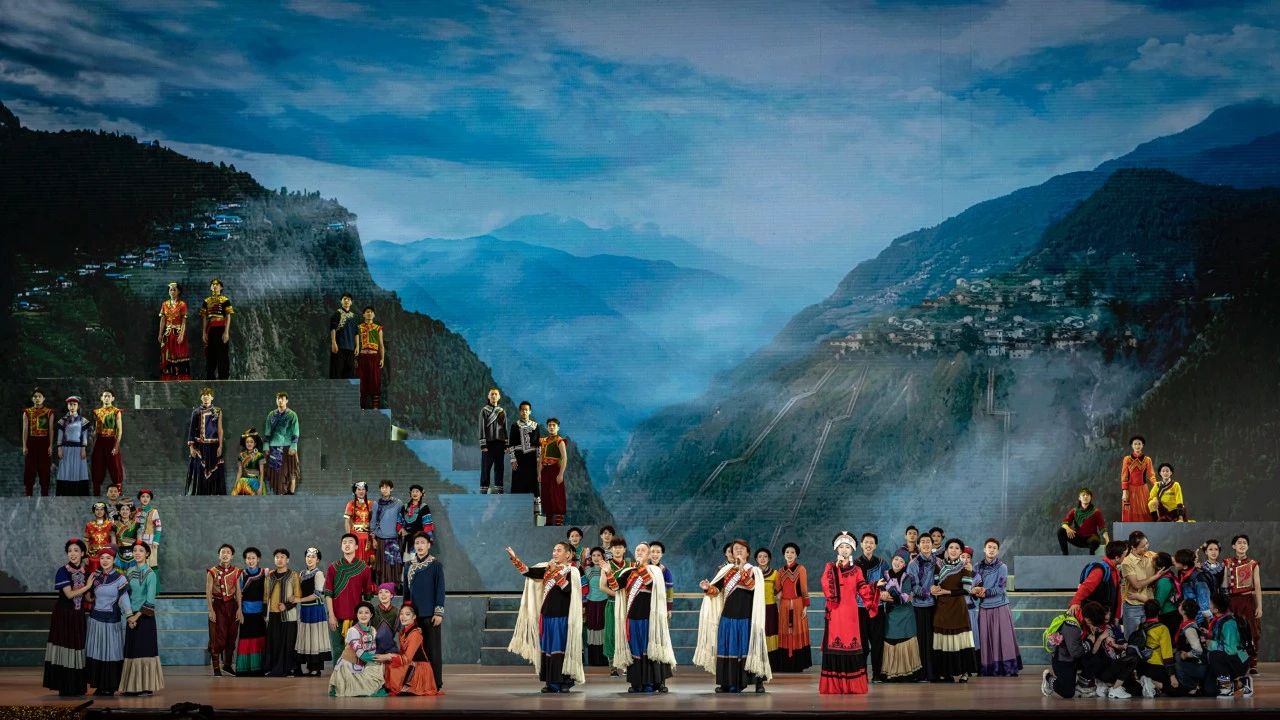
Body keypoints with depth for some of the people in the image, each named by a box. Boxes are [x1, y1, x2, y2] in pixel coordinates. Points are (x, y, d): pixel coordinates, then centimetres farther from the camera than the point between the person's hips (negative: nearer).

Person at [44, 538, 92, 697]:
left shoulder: (87, 571, 7)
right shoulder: (63, 571, -8)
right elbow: (69, 594, -15)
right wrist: (87, 586, -11)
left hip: (79, 615, 5)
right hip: (63, 615, -5)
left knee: (78, 648, 5)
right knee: (64, 649, -5)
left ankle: (77, 688, 11)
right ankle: (65, 688, 0)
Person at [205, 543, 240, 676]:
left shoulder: (236, 572, 6)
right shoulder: (212, 572, -2)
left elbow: (238, 591, 7)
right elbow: (208, 592, -5)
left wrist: (239, 609, 0)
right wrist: (211, 610, -12)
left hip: (232, 605, 3)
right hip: (217, 605, -3)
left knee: (231, 636, 7)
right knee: (217, 637, -5)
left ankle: (228, 664, 21)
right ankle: (216, 667, -2)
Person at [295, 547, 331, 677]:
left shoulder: (318, 574, -7)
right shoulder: (302, 574, 13)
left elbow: (317, 594, -14)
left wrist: (300, 600, -11)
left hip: (316, 609, -7)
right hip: (304, 609, 7)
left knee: (315, 637, -6)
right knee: (306, 638, 5)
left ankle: (317, 668, -3)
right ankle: (310, 667, 10)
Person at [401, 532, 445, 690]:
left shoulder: (436, 565, -2)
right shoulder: (409, 565, 11)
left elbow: (440, 589, -4)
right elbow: (406, 589, 15)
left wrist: (439, 612, -10)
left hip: (430, 613, -4)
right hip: (413, 613, 4)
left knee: (432, 648, -2)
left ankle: (436, 683, 2)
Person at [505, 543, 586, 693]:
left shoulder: (572, 571, -4)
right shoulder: (547, 568, 12)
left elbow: (568, 588, -21)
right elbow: (528, 572, 3)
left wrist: (556, 572, -23)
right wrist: (514, 559, -8)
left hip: (562, 617, -6)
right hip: (547, 615, 6)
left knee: (562, 649, -3)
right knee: (547, 649, 6)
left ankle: (565, 682, 4)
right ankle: (551, 683, 12)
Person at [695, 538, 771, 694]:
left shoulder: (754, 571, 3)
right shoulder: (726, 570, 11)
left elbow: (752, 586, -17)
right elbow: (716, 589, 1)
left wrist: (742, 568, -21)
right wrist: (707, 587, -20)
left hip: (747, 618, -3)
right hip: (728, 617, 3)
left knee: (750, 649, -4)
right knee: (727, 648, 2)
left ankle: (758, 681, 0)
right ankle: (727, 683, 6)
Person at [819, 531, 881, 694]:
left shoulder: (856, 569, 12)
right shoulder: (830, 567, 7)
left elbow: (863, 590, 3)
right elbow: (826, 585, -11)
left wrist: (876, 585, -12)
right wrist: (835, 568, -16)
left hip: (850, 612, 2)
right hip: (835, 612, -2)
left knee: (851, 642, -2)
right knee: (835, 643, -6)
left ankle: (852, 684, 1)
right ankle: (834, 685, -3)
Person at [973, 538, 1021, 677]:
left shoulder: (1002, 567, -1)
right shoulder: (978, 567, 9)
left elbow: (1000, 589, -8)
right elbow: (974, 586, 4)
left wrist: (985, 592, -12)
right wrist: (977, 591, -16)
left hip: (1000, 607, -3)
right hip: (984, 608, 3)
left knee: (1004, 637, -5)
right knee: (985, 638, 1)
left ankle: (1010, 668, -5)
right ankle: (987, 669, 4)